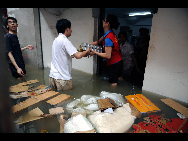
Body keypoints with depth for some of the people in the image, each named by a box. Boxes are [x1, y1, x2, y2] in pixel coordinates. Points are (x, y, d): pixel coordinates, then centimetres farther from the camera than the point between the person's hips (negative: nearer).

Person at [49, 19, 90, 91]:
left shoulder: (56, 40, 11)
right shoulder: (65, 40, -17)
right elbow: (78, 56, -26)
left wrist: (83, 53, 17)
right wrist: (86, 51, -4)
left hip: (52, 76, 9)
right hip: (62, 78, -8)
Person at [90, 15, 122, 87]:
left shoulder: (108, 38, -27)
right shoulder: (110, 33, 4)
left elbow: (108, 56, -28)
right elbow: (98, 42, 14)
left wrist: (95, 52, -19)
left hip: (114, 63, -10)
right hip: (118, 61, 10)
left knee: (113, 84, 1)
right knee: (119, 79, 23)